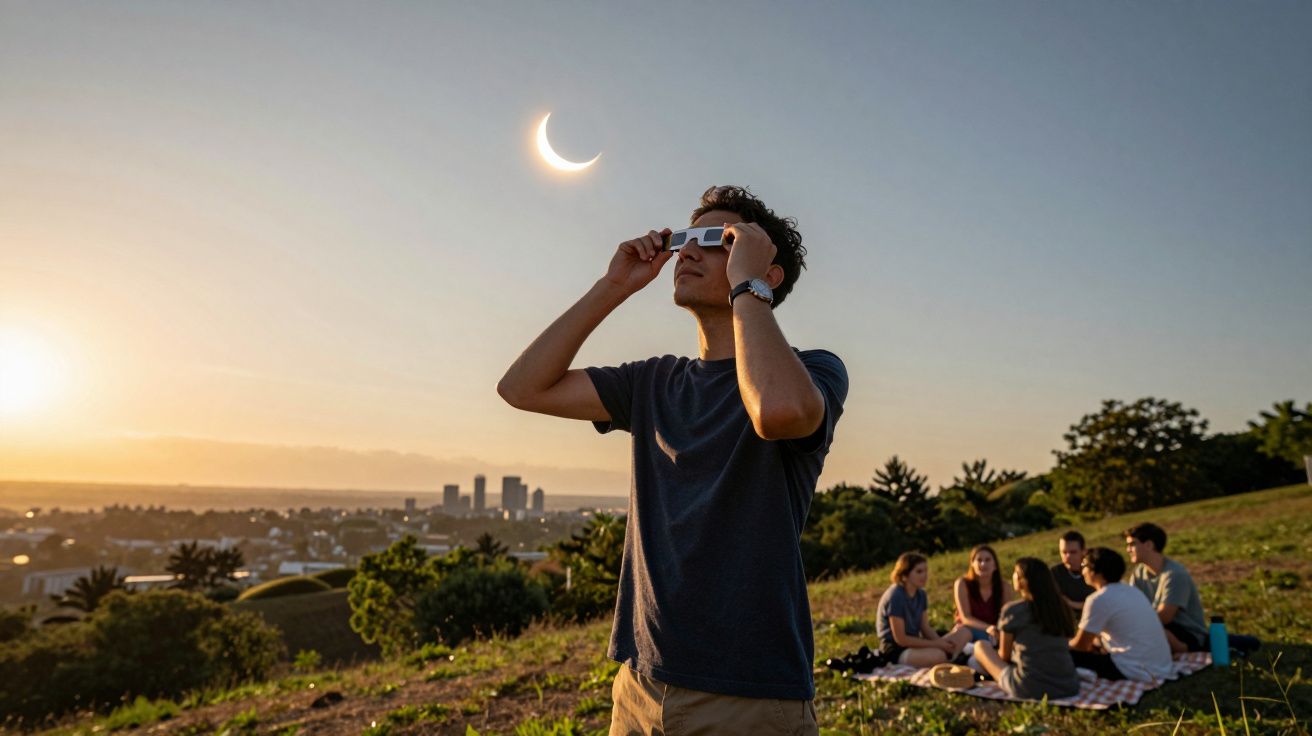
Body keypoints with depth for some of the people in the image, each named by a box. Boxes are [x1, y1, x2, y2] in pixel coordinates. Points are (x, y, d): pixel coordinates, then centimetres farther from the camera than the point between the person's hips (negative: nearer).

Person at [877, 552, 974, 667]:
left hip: (914, 644, 9)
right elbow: (900, 639, -18)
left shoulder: (921, 594, 7)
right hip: (895, 650, -9)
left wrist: (941, 643, -13)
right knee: (937, 655, -36)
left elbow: (925, 628, 8)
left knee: (964, 632, -2)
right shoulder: (895, 596, -18)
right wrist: (935, 644, -15)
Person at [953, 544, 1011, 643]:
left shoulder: (1003, 587, -1)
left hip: (995, 635, 4)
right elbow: (966, 618, -13)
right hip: (969, 633, -3)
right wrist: (987, 628, -31)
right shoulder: (962, 584, -8)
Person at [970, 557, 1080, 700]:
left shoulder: (1013, 609, -7)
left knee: (980, 646, 13)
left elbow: (1004, 656, 4)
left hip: (1029, 689, -5)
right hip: (1069, 687, 6)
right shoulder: (1062, 607, 6)